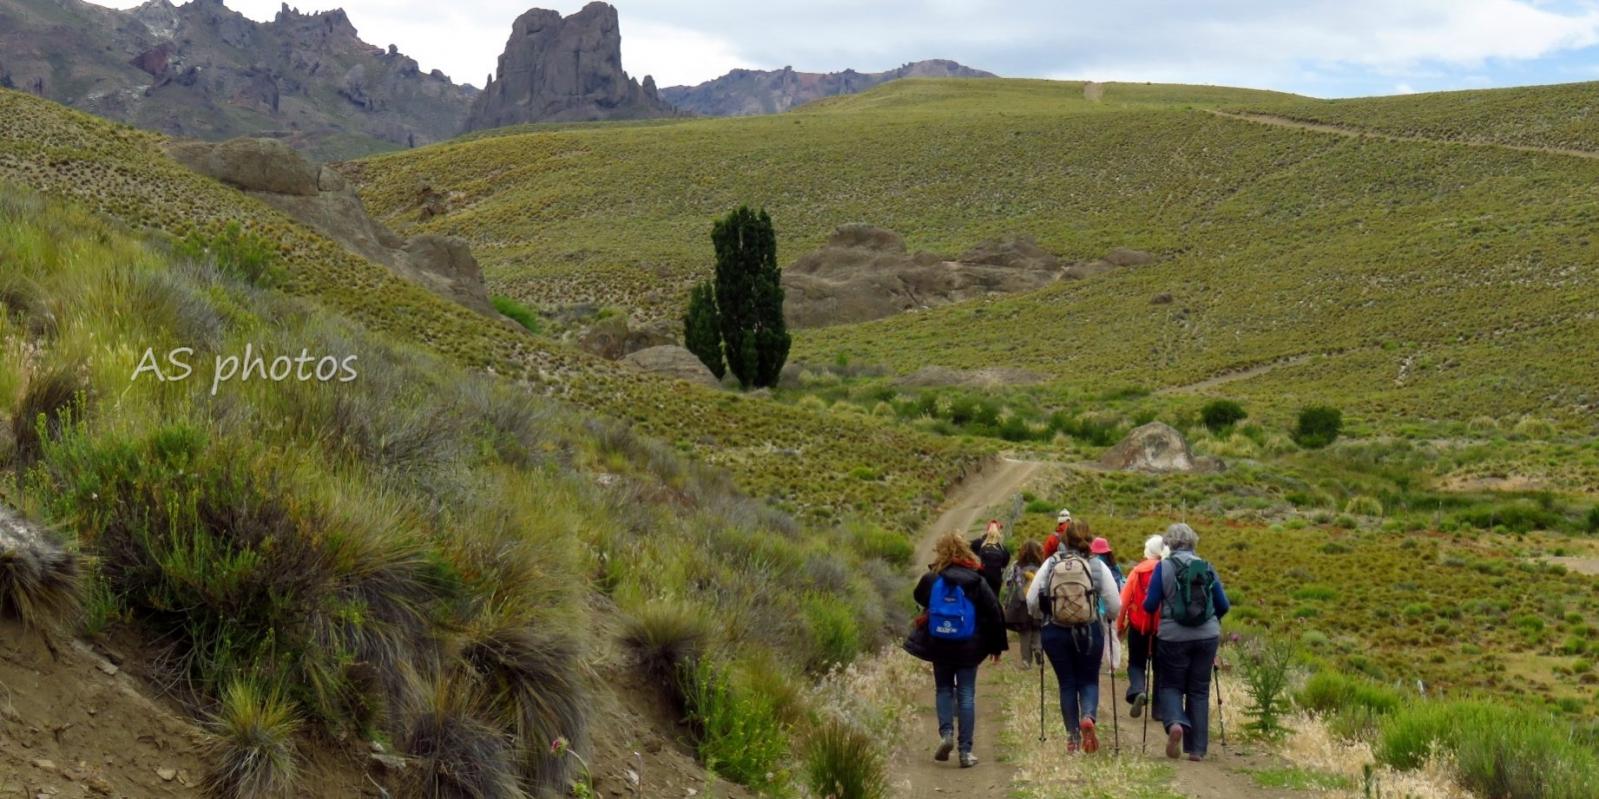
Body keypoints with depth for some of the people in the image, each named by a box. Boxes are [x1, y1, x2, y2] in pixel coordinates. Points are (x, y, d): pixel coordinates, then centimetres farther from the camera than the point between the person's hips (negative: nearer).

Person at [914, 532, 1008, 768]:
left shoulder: (930, 579, -4)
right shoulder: (976, 580, -4)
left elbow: (920, 601, 15)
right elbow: (994, 613, -4)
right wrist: (997, 645, 5)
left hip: (939, 647, 0)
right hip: (969, 647, 0)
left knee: (944, 690, 17)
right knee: (966, 695, 5)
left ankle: (946, 733, -5)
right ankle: (965, 751, 3)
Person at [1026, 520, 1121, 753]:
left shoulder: (1050, 564, -2)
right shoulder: (1097, 566, -3)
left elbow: (1031, 602, -1)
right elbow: (1115, 606, -4)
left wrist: (1045, 615, 19)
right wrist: (1104, 617, 18)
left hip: (1055, 632, 1)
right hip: (1090, 632, -1)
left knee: (1067, 683, 13)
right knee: (1089, 680, 14)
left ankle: (1072, 736, 13)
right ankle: (1088, 716, -15)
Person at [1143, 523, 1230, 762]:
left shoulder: (1163, 568, -5)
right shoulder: (1207, 568, 4)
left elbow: (1150, 606, -6)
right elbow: (1223, 606, 8)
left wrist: (1146, 602, 17)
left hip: (1173, 637, -2)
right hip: (1207, 636, 2)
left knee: (1170, 685, 12)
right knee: (1199, 690, 11)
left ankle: (1175, 723, -18)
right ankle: (1197, 749, 9)